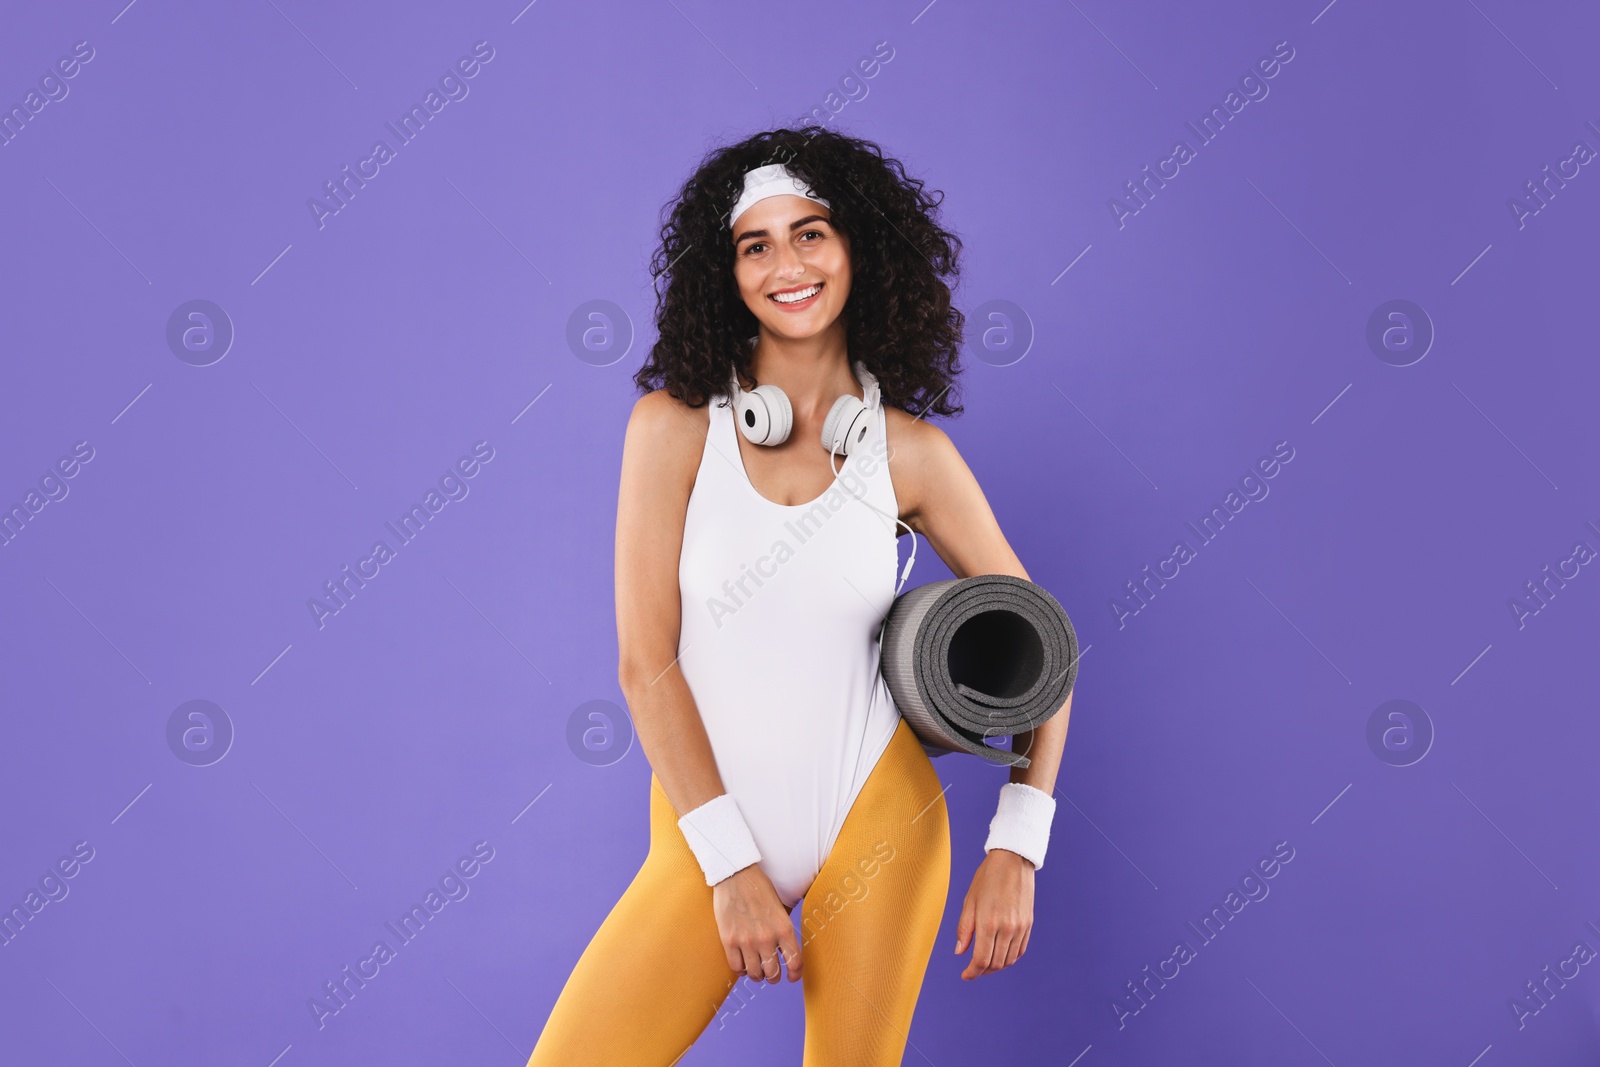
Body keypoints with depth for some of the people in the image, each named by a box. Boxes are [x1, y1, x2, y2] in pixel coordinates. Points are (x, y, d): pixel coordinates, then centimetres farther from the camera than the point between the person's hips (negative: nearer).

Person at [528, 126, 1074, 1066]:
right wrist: (731, 866, -11)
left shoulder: (912, 451, -2)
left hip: (878, 820, 1)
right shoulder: (676, 426, -5)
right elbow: (646, 662, -7)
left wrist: (1018, 847, -4)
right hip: (709, 834, -1)